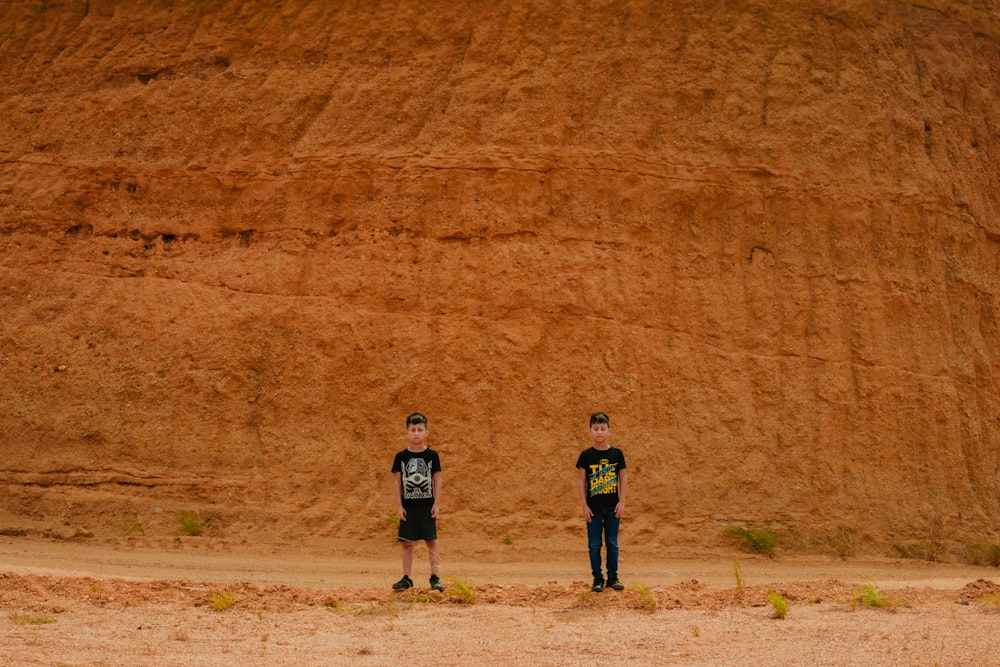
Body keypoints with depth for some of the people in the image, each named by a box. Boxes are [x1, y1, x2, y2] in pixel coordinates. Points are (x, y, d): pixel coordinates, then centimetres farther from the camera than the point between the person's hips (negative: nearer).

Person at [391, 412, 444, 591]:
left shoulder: (432, 455, 0)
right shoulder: (401, 457, 1)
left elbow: (437, 480, 2)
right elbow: (397, 481, 3)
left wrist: (436, 504, -3)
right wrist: (399, 506, -2)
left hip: (427, 505, -1)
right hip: (408, 506, 1)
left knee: (431, 541, 1)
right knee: (407, 542, 3)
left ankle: (435, 577, 6)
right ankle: (406, 578, 9)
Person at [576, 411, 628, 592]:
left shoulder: (616, 454, -1)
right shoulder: (586, 455, -3)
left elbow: (623, 478, 2)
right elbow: (581, 480, -1)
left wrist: (622, 502, -3)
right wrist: (583, 505, -5)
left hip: (612, 506, 1)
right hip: (593, 507, 0)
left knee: (612, 543, 6)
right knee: (594, 544, 4)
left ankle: (613, 577, 16)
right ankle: (598, 579, 12)